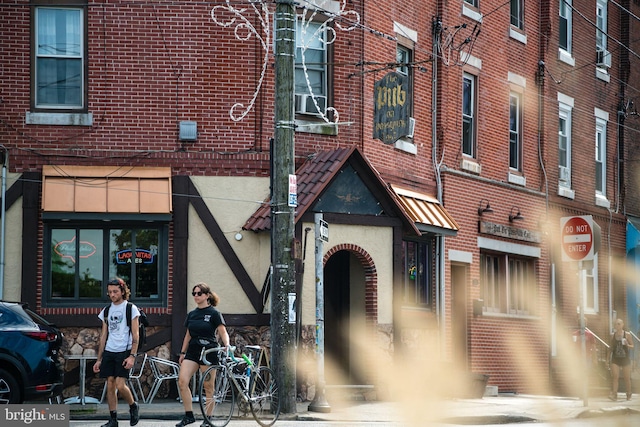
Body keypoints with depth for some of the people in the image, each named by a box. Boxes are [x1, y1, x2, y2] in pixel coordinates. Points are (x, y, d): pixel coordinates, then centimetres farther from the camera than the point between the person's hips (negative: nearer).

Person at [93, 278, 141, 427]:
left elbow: (135, 335, -4)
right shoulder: (106, 311, 13)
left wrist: (132, 356, -14)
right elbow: (103, 336, 16)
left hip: (124, 352, -5)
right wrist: (99, 359, 12)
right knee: (110, 385, 2)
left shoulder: (131, 308, -1)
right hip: (109, 352, 5)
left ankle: (133, 406, 14)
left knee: (120, 385, -13)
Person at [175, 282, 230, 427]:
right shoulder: (191, 314, 14)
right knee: (182, 381, -12)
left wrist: (226, 345, -25)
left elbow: (223, 332, -7)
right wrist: (182, 353, 17)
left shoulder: (214, 313, -3)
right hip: (192, 351, 5)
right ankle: (189, 415, -3)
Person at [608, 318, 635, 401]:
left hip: (625, 359, -1)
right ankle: (614, 395, -15)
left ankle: (629, 395, 21)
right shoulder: (613, 335, 4)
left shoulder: (627, 335, -4)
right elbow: (611, 348, 12)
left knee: (627, 378, 5)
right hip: (615, 359, 1)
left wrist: (627, 345, -21)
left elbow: (632, 346, 2)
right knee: (615, 377, -11)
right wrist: (608, 358, 11)